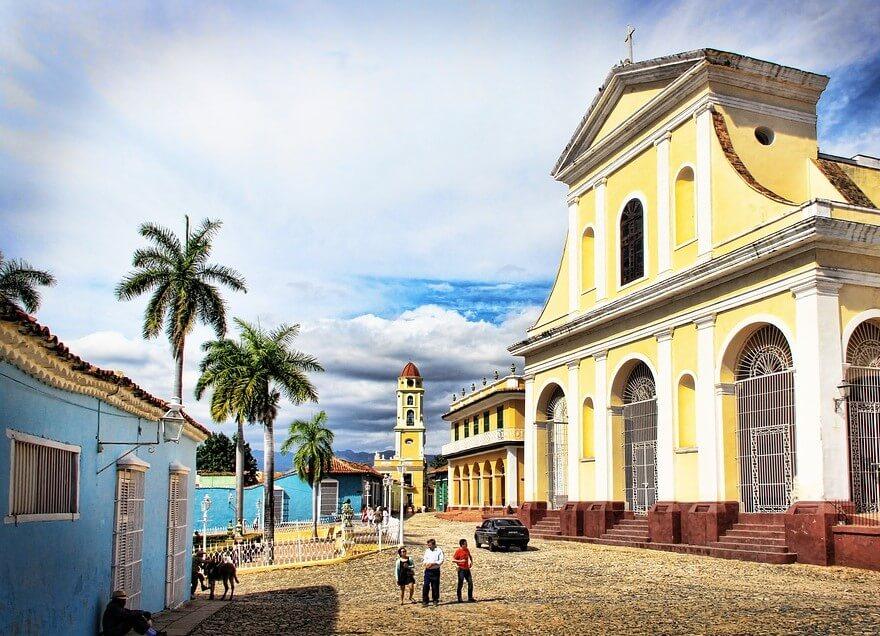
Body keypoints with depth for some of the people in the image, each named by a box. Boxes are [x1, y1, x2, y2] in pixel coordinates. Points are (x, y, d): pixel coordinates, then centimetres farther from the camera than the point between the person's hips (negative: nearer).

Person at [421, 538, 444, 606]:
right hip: (428, 570, 3)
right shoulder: (427, 551, 13)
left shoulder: (439, 551, -3)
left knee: (435, 586, 3)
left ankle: (435, 601, 16)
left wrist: (433, 563, -17)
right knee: (425, 586, -5)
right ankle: (425, 601, 1)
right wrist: (426, 563, -6)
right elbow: (424, 559, 16)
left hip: (435, 571, -3)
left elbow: (441, 561, -8)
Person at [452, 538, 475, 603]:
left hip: (467, 569, 6)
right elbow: (453, 560, -11)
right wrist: (460, 561, -22)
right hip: (461, 569, -6)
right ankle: (459, 599, 9)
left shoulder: (467, 550, 8)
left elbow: (470, 556, 27)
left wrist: (471, 562, 10)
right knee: (460, 584, -1)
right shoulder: (458, 551, -11)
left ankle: (470, 598, 14)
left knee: (470, 583, 4)